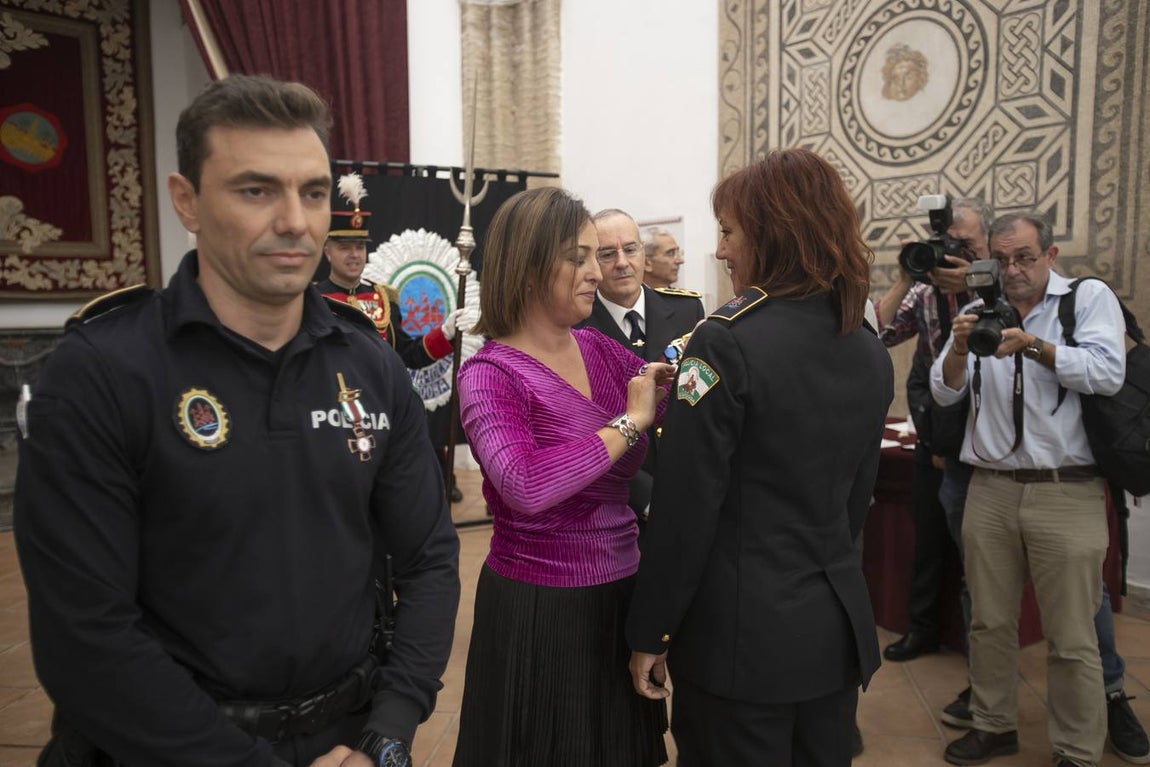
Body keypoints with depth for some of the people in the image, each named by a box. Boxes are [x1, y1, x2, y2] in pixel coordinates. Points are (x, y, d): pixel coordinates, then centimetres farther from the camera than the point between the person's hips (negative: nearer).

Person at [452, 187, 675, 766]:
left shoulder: (598, 349, 2)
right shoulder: (490, 374, -17)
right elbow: (524, 485, -34)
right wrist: (629, 422, -25)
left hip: (619, 593, 6)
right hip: (541, 610, -6)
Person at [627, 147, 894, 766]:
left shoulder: (727, 341, -18)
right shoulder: (871, 353, 4)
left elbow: (685, 506, -17)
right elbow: (857, 494, 12)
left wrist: (648, 633, -8)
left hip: (740, 633, -7)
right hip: (838, 628, 7)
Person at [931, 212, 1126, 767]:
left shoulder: (1090, 297, 2)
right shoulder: (981, 312, 11)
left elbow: (1108, 373, -13)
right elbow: (944, 393, 6)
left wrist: (1033, 344, -21)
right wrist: (959, 348, -12)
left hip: (1067, 493, -3)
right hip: (991, 490, 4)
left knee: (1072, 640, 4)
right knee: (989, 623, 12)